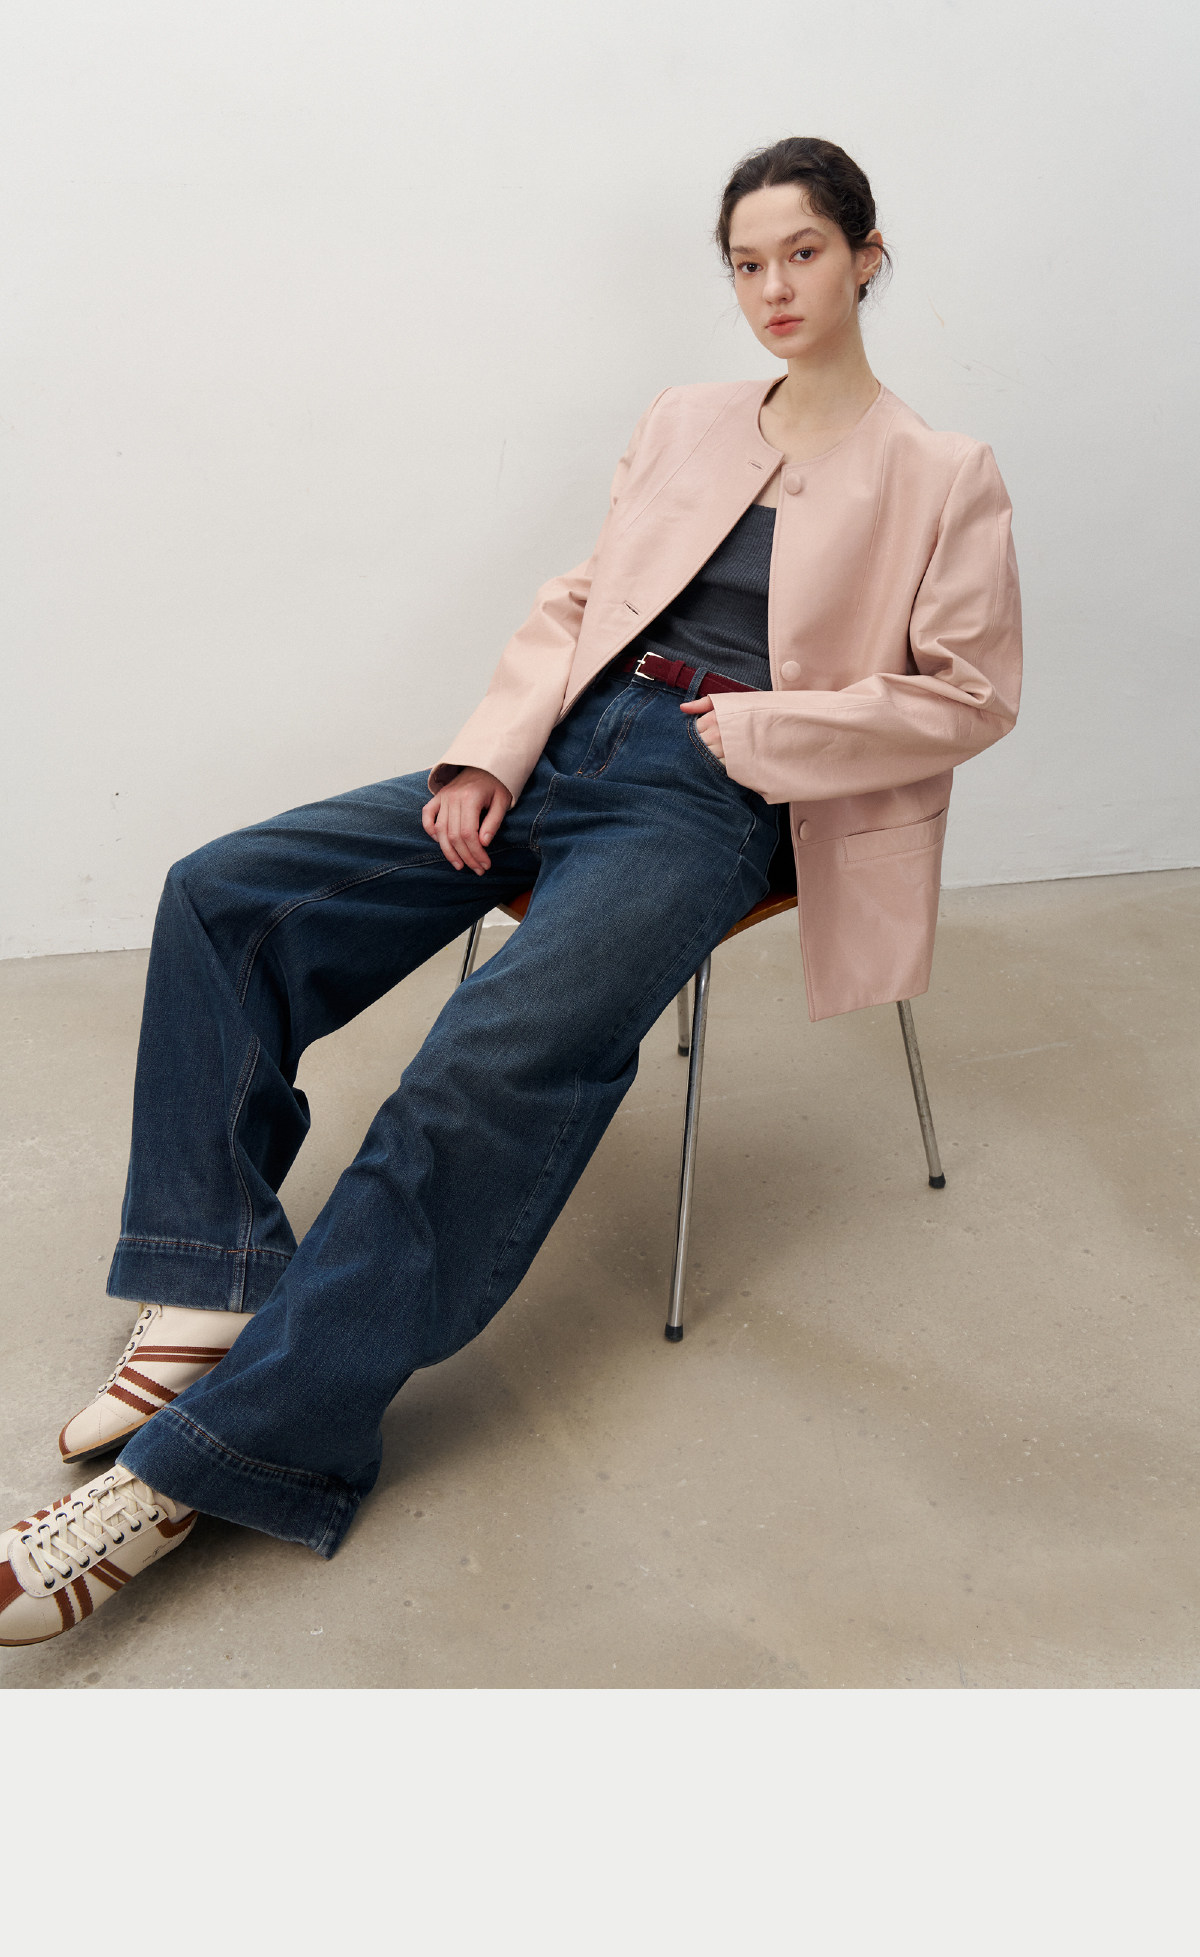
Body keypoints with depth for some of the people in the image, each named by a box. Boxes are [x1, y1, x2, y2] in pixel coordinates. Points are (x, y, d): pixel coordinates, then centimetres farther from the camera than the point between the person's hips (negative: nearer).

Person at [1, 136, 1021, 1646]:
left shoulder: (941, 477, 8)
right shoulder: (683, 425, 22)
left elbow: (969, 692, 3)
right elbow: (575, 601, 18)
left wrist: (754, 724, -6)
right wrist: (485, 755, 1)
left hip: (707, 800, -6)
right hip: (563, 746, 6)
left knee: (490, 1068, -32)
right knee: (221, 895, -13)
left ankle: (202, 1459, -26)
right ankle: (209, 1304, -12)